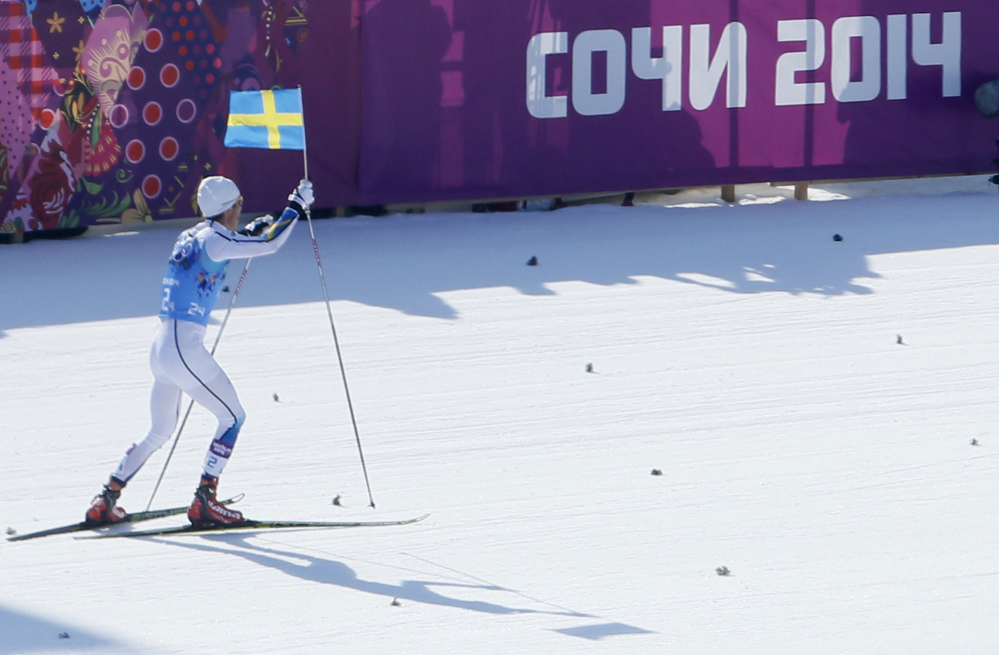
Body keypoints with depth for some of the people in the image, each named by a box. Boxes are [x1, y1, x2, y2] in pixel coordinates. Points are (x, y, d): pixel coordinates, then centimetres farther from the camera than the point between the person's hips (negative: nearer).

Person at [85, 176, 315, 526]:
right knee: (233, 417, 5)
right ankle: (204, 501, 0)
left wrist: (248, 233, 33)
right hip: (185, 349, -9)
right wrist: (296, 207, -3)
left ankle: (105, 501, 15)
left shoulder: (188, 237, 15)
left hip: (160, 348, 9)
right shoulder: (213, 241, -10)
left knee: (159, 432, 21)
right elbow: (271, 244, -15)